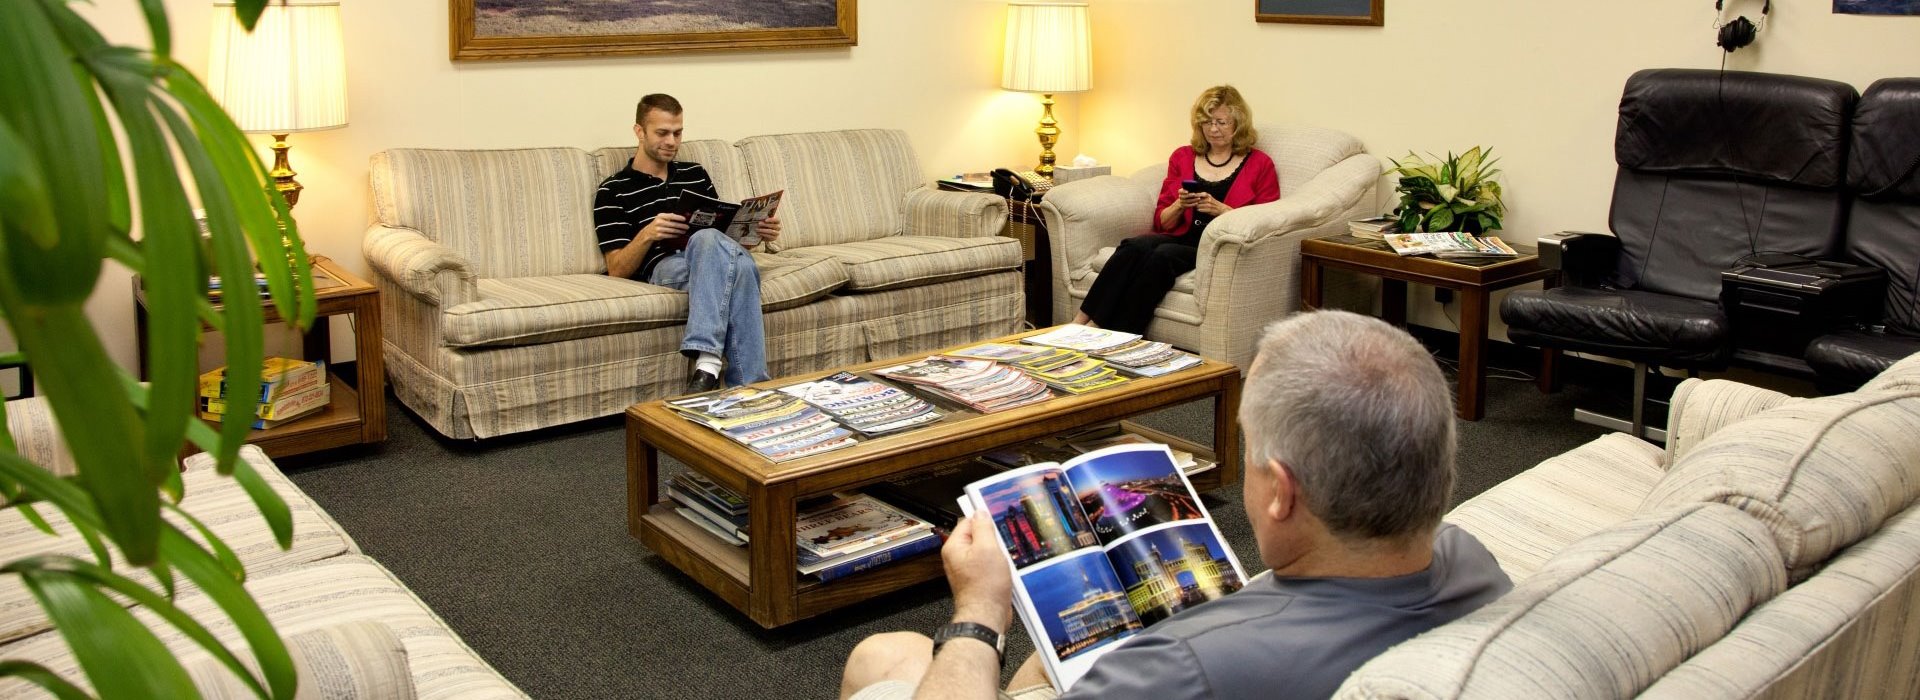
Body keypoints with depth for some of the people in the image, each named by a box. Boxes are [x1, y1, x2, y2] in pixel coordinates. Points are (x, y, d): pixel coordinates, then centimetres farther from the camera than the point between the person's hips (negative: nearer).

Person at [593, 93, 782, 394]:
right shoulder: (613, 191, 12)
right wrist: (647, 234, -16)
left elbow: (724, 226, 27)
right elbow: (618, 270, 4)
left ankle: (707, 362, -48)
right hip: (664, 267, -3)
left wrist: (757, 230, 4)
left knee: (740, 262, -36)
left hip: (712, 263, 4)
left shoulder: (695, 174, 26)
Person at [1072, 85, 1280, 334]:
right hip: (1179, 238, 3)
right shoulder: (1182, 157, 20)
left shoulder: (1259, 165, 10)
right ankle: (1082, 322, -35)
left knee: (1163, 255, -35)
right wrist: (1179, 205, -4)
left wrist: (1219, 209, -11)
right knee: (1135, 246, -32)